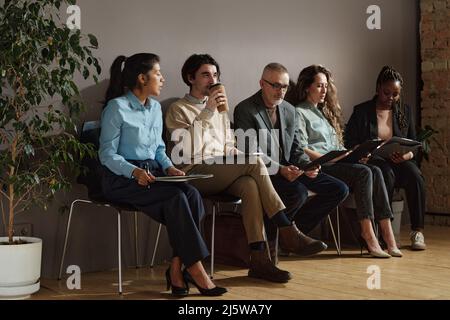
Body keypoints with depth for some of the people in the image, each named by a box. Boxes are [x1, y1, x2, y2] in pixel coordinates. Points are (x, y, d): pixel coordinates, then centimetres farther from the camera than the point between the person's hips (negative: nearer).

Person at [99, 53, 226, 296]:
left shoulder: (155, 107, 15)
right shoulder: (116, 107, -7)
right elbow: (107, 154, -9)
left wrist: (169, 167, 0)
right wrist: (135, 172, -25)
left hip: (152, 173, 7)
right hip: (122, 179, -6)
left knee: (192, 194, -24)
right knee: (176, 198, -30)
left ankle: (177, 270, -22)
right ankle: (195, 271, -25)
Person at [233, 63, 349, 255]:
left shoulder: (290, 111, 14)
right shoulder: (245, 110, -8)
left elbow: (296, 149, 16)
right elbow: (252, 153, -15)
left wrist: (308, 166, -6)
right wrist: (279, 170, -27)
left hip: (288, 169, 8)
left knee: (339, 189, -4)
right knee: (298, 192, -34)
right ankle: (266, 235, -9)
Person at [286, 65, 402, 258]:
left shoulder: (325, 111, 29)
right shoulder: (298, 113, 2)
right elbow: (301, 151, -9)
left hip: (335, 163, 7)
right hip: (317, 168, -7)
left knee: (375, 171, -20)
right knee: (363, 173, -29)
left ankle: (387, 233, -29)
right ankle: (368, 233, -32)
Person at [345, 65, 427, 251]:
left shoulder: (405, 111, 15)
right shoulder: (361, 112, 4)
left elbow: (413, 144, 15)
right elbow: (349, 144, 1)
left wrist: (407, 155, -9)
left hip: (400, 161, 3)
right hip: (372, 163, -3)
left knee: (414, 174, -31)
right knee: (386, 174, -37)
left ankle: (417, 232, -27)